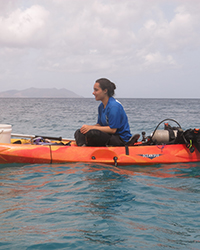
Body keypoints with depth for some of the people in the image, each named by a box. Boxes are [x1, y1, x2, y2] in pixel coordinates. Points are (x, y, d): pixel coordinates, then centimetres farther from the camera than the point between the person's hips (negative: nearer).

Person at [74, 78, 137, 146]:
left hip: (121, 140, -9)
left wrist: (92, 127, -20)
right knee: (79, 133, -4)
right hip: (110, 136, 9)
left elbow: (113, 129, -22)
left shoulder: (114, 106, -19)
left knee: (91, 133, -33)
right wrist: (88, 126, -8)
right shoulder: (101, 106, 11)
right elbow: (100, 125, 14)